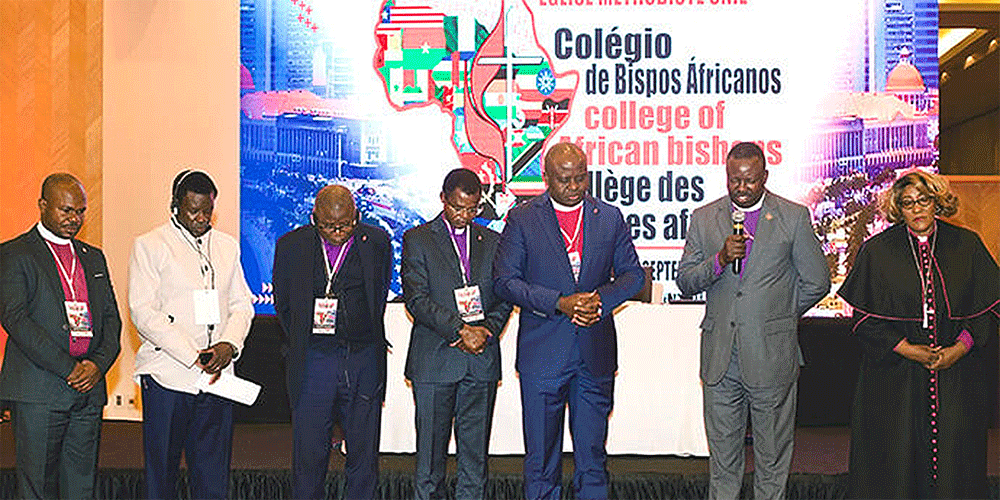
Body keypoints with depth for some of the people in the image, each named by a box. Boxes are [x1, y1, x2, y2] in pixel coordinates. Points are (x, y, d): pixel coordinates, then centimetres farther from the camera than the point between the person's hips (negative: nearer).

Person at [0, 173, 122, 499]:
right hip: (38, 392, -5)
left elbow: (111, 319, 15)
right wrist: (68, 368, -15)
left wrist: (98, 364, -5)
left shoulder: (93, 258, 17)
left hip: (89, 391, 5)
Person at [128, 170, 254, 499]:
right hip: (167, 376, -4)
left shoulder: (228, 246, 15)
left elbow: (242, 304, 14)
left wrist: (229, 344, -7)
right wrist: (193, 356, -15)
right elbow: (143, 312, -8)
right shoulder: (149, 246, -1)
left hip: (217, 375, 4)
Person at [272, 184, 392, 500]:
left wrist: (366, 335, 9)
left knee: (363, 453, 7)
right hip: (313, 362, -1)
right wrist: (300, 344, 7)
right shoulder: (291, 246, 1)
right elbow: (282, 303, 10)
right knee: (309, 453, 3)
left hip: (364, 359, 1)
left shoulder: (377, 242, 2)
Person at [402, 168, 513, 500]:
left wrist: (487, 330, -8)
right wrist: (460, 329, -15)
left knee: (475, 451, 6)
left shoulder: (492, 242, 13)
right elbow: (416, 299, -7)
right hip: (434, 360, -2)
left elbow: (504, 297, 11)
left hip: (482, 360, 3)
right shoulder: (417, 239, 3)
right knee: (430, 449, 3)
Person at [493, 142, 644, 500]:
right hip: (542, 354, -2)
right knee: (541, 458, 6)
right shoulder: (522, 219, 0)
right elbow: (505, 281, -4)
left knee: (593, 454, 11)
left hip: (596, 354, 2)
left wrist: (600, 299, -10)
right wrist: (559, 303, -16)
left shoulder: (610, 218, 8)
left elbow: (632, 274, 10)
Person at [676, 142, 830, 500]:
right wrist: (720, 260, -13)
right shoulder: (704, 218, 7)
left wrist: (776, 317, 8)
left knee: (772, 459, 7)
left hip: (772, 355, -2)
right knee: (722, 454, 10)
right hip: (719, 356, 2)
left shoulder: (794, 217, 1)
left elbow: (817, 283, 5)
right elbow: (685, 282, 3)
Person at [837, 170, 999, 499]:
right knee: (894, 468, 3)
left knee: (953, 464, 5)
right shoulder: (878, 251, -1)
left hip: (957, 375, 2)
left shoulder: (967, 246, 3)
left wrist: (959, 348, -8)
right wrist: (907, 350, -12)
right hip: (895, 379, -1)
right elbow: (865, 318, -1)